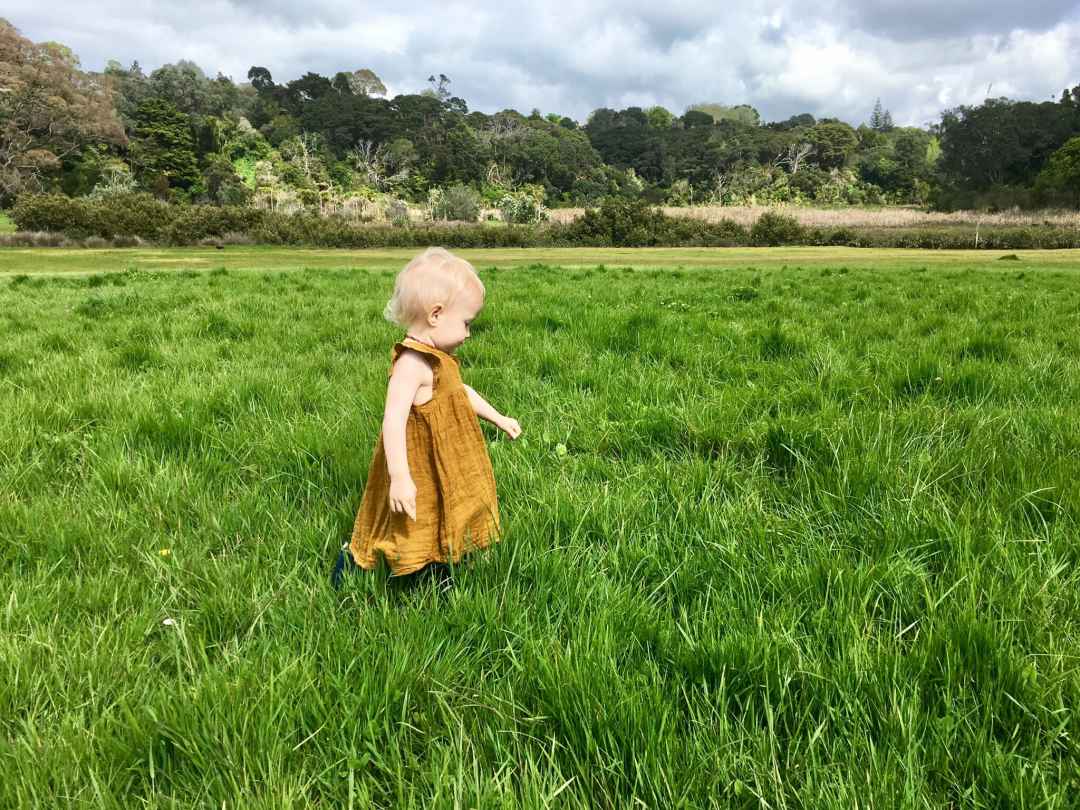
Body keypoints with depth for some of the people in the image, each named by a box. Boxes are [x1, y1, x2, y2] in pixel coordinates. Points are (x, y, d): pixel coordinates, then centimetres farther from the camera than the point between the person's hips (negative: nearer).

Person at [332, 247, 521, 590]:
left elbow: (462, 391, 23)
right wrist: (400, 477, -36)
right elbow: (393, 421, -33)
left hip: (440, 473, 10)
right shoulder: (412, 364, -27)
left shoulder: (435, 359, 7)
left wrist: (498, 418, 29)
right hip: (418, 476, -10)